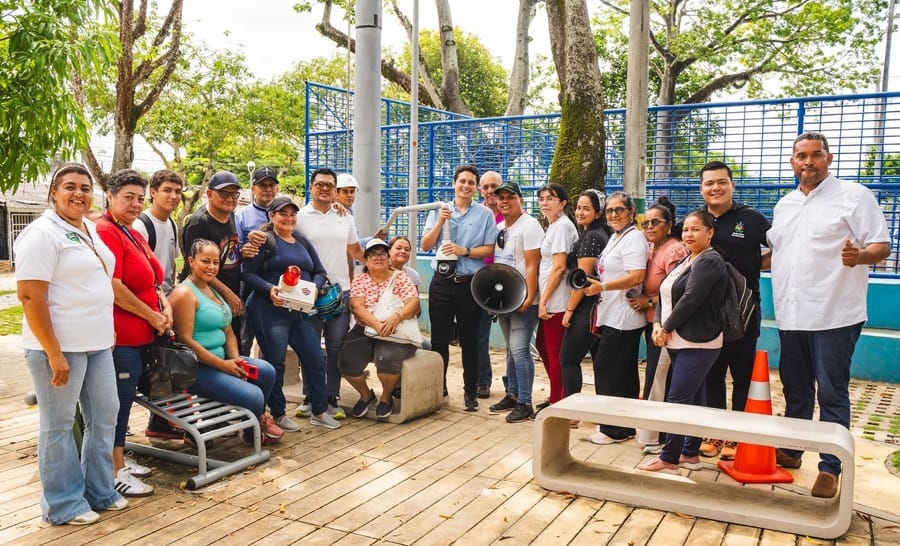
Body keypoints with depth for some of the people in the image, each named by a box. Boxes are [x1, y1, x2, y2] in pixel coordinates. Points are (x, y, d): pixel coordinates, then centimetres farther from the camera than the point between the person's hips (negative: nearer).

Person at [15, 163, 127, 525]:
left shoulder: (89, 229, 13)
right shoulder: (42, 233, -13)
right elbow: (30, 296, -19)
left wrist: (109, 331, 16)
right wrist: (54, 353, -21)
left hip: (97, 344, 8)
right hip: (60, 346, -8)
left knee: (104, 416, 15)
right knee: (59, 425, 5)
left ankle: (99, 491, 30)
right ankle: (63, 505, 20)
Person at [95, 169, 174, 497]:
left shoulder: (133, 234, 16)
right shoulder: (105, 232, -14)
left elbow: (151, 279, 20)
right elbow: (113, 287, -21)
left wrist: (164, 304, 1)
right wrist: (153, 316, -13)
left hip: (141, 333, 10)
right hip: (121, 334, -9)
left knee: (125, 399, 16)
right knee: (120, 400, -2)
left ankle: (120, 461, 28)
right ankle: (116, 473, 9)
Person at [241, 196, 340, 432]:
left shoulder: (303, 243, 18)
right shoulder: (265, 241, -2)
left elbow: (320, 272, 16)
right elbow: (247, 273, -9)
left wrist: (314, 287, -5)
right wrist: (269, 289, -23)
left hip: (300, 312, 6)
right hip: (270, 310, -6)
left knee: (316, 358, 6)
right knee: (275, 363, 1)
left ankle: (319, 412, 19)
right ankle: (277, 415, 16)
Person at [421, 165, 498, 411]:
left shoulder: (485, 214, 2)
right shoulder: (438, 211, 8)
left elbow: (489, 249, -3)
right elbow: (425, 245, 2)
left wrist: (464, 250, -16)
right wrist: (440, 222, -10)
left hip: (471, 284, -1)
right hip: (442, 282, 2)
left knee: (469, 339, 7)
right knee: (439, 339, 7)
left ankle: (470, 391, 17)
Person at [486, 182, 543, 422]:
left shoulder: (529, 225, -10)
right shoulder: (499, 228, 15)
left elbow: (532, 265, -17)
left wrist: (529, 298, -22)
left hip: (523, 300, -8)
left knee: (519, 350, -10)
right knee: (511, 349, 16)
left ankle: (525, 403, -2)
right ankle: (512, 395, 26)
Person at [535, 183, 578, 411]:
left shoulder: (562, 226, -13)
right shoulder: (553, 227, 17)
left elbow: (559, 267, -18)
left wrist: (543, 301, -17)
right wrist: (542, 300, 14)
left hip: (556, 300, -10)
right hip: (549, 300, 10)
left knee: (554, 351, -1)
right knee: (543, 346, 17)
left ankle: (557, 403, 10)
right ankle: (556, 397, 29)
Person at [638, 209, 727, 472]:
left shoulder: (710, 261, -11)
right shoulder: (684, 262, 18)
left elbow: (690, 299, -19)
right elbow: (665, 295, 14)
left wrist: (667, 328, -11)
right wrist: (658, 324, -2)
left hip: (698, 344, -9)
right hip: (679, 342, 9)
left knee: (678, 399, -8)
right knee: (693, 398, 13)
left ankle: (669, 457, 0)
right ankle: (690, 454, 19)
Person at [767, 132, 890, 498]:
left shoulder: (854, 196, -4)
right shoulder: (784, 205, 14)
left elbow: (882, 246, -9)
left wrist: (859, 255, -29)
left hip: (834, 316, -6)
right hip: (791, 316, 6)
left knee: (832, 394, 0)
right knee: (795, 390, 17)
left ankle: (830, 469, 10)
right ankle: (790, 452, 30)